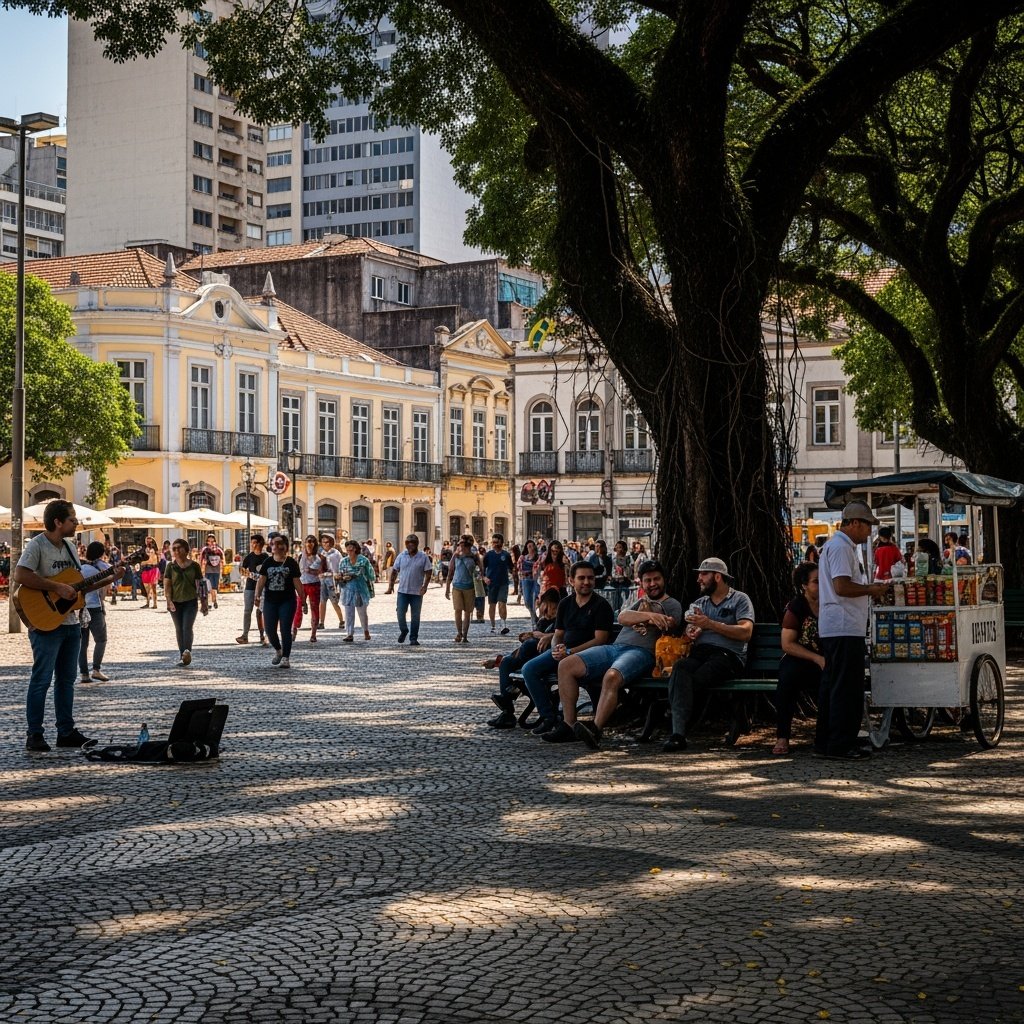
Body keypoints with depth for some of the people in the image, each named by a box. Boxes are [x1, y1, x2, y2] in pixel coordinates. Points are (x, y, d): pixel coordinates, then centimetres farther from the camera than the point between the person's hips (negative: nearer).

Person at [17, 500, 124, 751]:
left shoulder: (69, 547, 14)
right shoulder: (37, 545, -12)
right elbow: (20, 576, -26)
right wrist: (57, 587, -25)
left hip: (70, 623, 8)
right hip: (45, 623, -8)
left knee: (66, 679, 12)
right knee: (42, 679, -6)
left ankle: (66, 732, 18)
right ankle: (34, 735, 0)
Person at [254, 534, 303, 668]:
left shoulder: (291, 563, -1)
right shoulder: (268, 562, 7)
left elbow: (296, 582, -1)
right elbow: (262, 579, 4)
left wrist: (302, 598, -4)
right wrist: (258, 594, -4)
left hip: (287, 601, -3)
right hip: (270, 601, 3)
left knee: (285, 629, -4)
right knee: (269, 629, 5)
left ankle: (286, 658, 1)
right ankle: (278, 651, 31)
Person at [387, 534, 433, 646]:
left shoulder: (423, 557, -2)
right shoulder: (401, 556, 4)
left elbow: (428, 573, -1)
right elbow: (394, 571, 9)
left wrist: (425, 586, -14)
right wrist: (391, 585, 1)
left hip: (417, 592, -1)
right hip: (403, 590, 1)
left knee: (415, 616, 4)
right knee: (400, 613, -3)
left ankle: (413, 638, 14)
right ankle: (403, 631, 24)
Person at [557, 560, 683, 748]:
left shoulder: (672, 605, 15)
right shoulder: (639, 602, 29)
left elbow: (669, 627, -6)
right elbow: (622, 617, 5)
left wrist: (643, 614, 6)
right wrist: (650, 615, -14)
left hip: (642, 652, -7)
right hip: (614, 647, 7)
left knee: (612, 677, -40)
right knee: (566, 666, -11)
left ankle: (596, 729, -47)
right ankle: (569, 725, -14)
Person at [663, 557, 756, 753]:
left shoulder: (740, 599, 10)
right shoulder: (699, 603, 30)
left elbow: (746, 633, -5)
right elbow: (688, 630, 20)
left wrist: (710, 624, -9)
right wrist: (691, 632, -6)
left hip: (728, 655, -4)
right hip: (699, 653, 4)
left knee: (696, 678, -34)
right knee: (680, 668, -33)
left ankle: (678, 731, -26)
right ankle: (678, 733, -45)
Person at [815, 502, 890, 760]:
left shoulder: (841, 546, 21)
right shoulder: (841, 547, -13)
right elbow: (842, 587, -22)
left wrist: (869, 590, 15)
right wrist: (871, 590, -10)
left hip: (833, 629, 11)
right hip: (844, 628, -11)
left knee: (831, 685, 12)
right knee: (846, 688, -8)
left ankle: (825, 743, 17)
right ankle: (841, 745, -5)